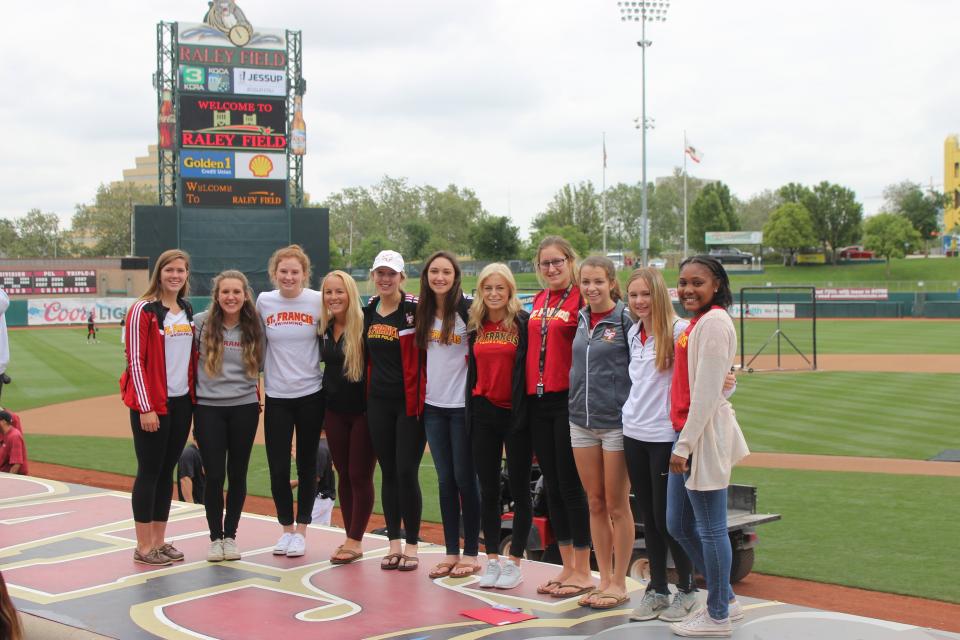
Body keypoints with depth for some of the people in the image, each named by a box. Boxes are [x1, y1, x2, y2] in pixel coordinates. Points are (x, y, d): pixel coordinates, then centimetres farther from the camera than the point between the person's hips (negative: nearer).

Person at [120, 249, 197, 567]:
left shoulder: (187, 311, 11)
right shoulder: (143, 310, -8)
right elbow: (136, 360, -12)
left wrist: (194, 396, 10)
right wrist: (145, 407, -16)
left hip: (181, 402, 6)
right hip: (151, 404, -6)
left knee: (167, 471, 10)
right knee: (149, 471, -2)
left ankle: (159, 540, 18)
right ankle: (143, 547, 5)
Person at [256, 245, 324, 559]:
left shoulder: (318, 301, -5)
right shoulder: (264, 301, 1)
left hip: (310, 394, -1)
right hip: (277, 397, 1)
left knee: (307, 465, 7)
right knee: (277, 467, 1)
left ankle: (301, 531, 20)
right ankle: (286, 529, 20)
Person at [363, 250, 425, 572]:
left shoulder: (415, 309, -9)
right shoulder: (368, 311, 9)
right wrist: (367, 391, 13)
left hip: (410, 402, -5)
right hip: (378, 403, 5)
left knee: (406, 473, -5)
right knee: (388, 473, 9)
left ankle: (412, 545, 7)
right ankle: (394, 543, 18)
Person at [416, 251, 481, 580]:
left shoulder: (468, 309, -10)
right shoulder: (423, 312, 7)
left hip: (462, 405, -5)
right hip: (434, 405, 5)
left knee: (465, 478, 1)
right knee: (445, 480, 9)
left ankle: (471, 553, 10)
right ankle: (451, 552, 16)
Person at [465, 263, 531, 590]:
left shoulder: (524, 322, -7)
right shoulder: (475, 325, 8)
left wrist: (525, 411, -13)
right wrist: (469, 410, 12)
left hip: (515, 413, -5)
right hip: (483, 412, 5)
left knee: (519, 488, 4)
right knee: (488, 489, 9)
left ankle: (514, 563, 12)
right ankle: (492, 560, 18)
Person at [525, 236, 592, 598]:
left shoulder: (581, 299, -8)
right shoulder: (539, 302, 14)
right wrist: (529, 392, 16)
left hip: (568, 401, -7)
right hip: (538, 401, 7)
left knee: (571, 485, -3)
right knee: (552, 485, 11)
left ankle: (583, 572, 7)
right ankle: (567, 567, 20)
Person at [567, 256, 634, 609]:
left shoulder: (626, 318, -8)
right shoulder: (579, 320, 9)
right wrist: (576, 406, 15)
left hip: (616, 422, -6)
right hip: (581, 422, 6)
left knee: (617, 506, 2)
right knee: (595, 504, 10)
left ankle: (619, 583, 12)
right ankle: (603, 580, 19)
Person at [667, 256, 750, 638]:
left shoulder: (714, 322, -14)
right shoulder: (695, 323, 16)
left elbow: (707, 391, -19)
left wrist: (685, 444, -19)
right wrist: (683, 442, 17)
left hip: (705, 434, -10)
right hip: (688, 434, 10)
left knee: (710, 528, 0)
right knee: (678, 525, 16)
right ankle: (725, 599, 29)